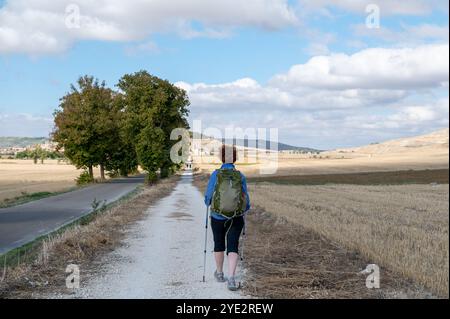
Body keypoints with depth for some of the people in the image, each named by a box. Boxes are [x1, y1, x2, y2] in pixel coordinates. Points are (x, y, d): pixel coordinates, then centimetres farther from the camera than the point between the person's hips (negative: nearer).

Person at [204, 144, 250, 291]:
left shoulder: (215, 174, -9)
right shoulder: (240, 176, -5)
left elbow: (208, 196, -5)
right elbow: (245, 198, -1)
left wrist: (209, 203, 18)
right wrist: (245, 209, 20)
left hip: (218, 216, 0)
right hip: (236, 218, 0)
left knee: (219, 244, 20)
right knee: (233, 246, 1)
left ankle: (219, 273, 37)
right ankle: (231, 277, -18)